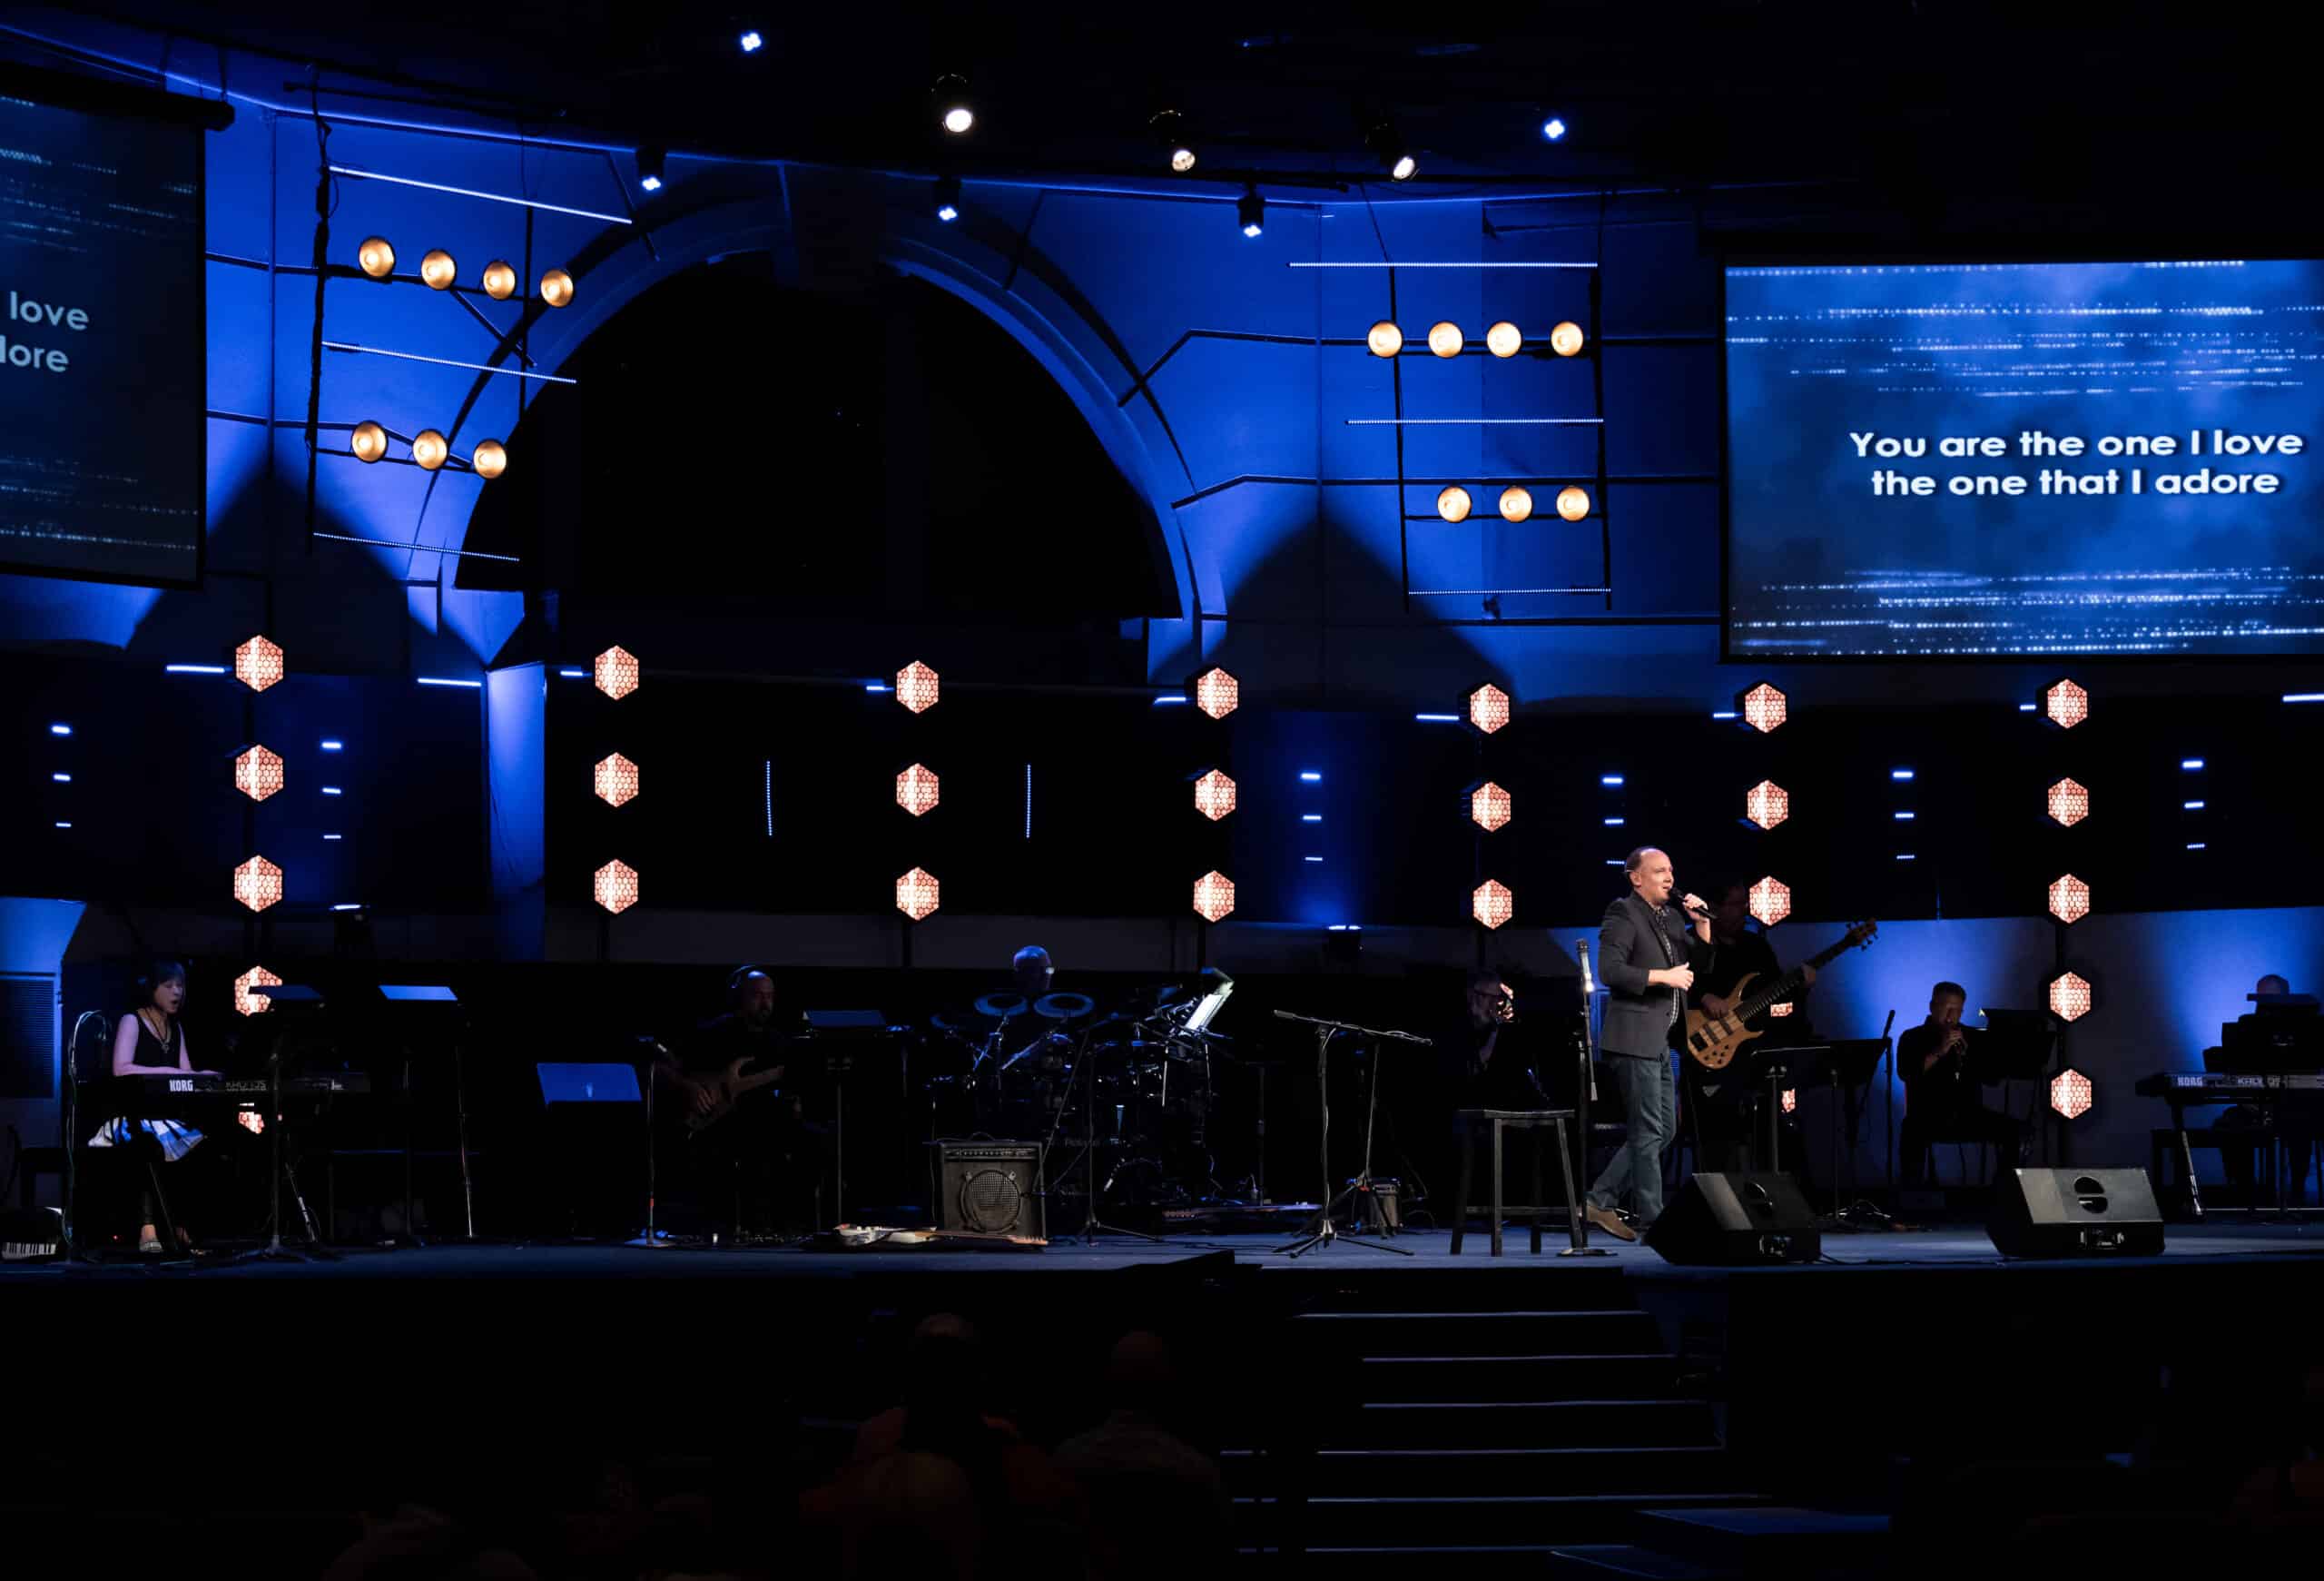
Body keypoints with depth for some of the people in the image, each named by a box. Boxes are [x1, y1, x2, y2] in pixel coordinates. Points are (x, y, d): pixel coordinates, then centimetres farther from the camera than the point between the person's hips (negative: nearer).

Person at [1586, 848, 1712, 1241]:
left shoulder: (1671, 916, 16)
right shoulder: (1623, 914, -9)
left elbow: (1700, 964, 15)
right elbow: (1609, 971, -20)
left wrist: (1702, 923, 1)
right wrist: (1664, 976, -18)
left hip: (1661, 1041, 9)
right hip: (1634, 1039, -9)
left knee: (1665, 1129, 12)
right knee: (1648, 1132, -6)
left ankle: (1602, 1201, 16)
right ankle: (1651, 1221, 0)